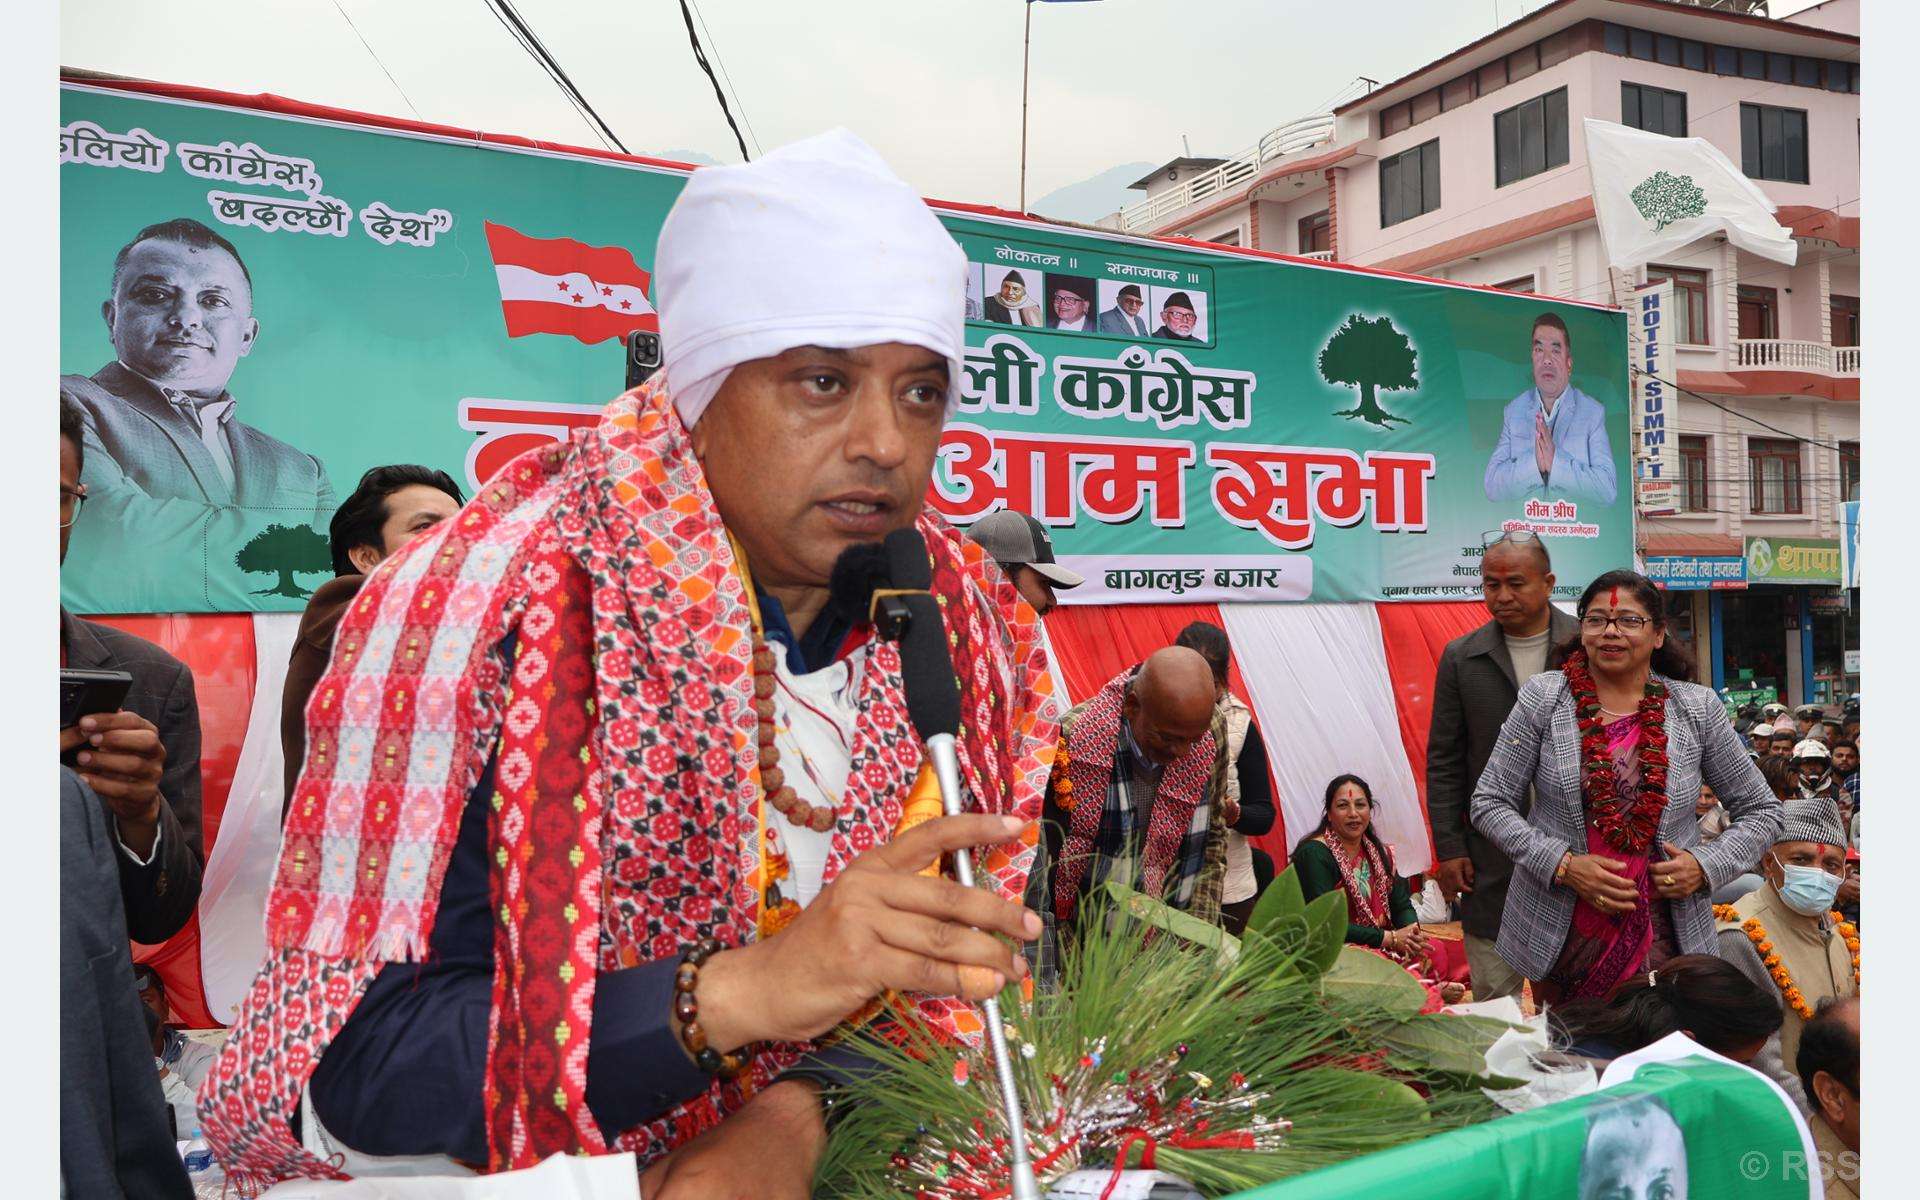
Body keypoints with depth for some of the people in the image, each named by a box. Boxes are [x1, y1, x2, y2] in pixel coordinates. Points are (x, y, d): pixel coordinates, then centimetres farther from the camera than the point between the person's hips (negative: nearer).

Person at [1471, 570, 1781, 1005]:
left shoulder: (1697, 708, 1)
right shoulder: (1544, 696, -3)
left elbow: (1760, 810, 10)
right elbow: (1490, 803, -3)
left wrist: (1707, 866, -7)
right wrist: (1563, 865, -14)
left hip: (1662, 934, 1)